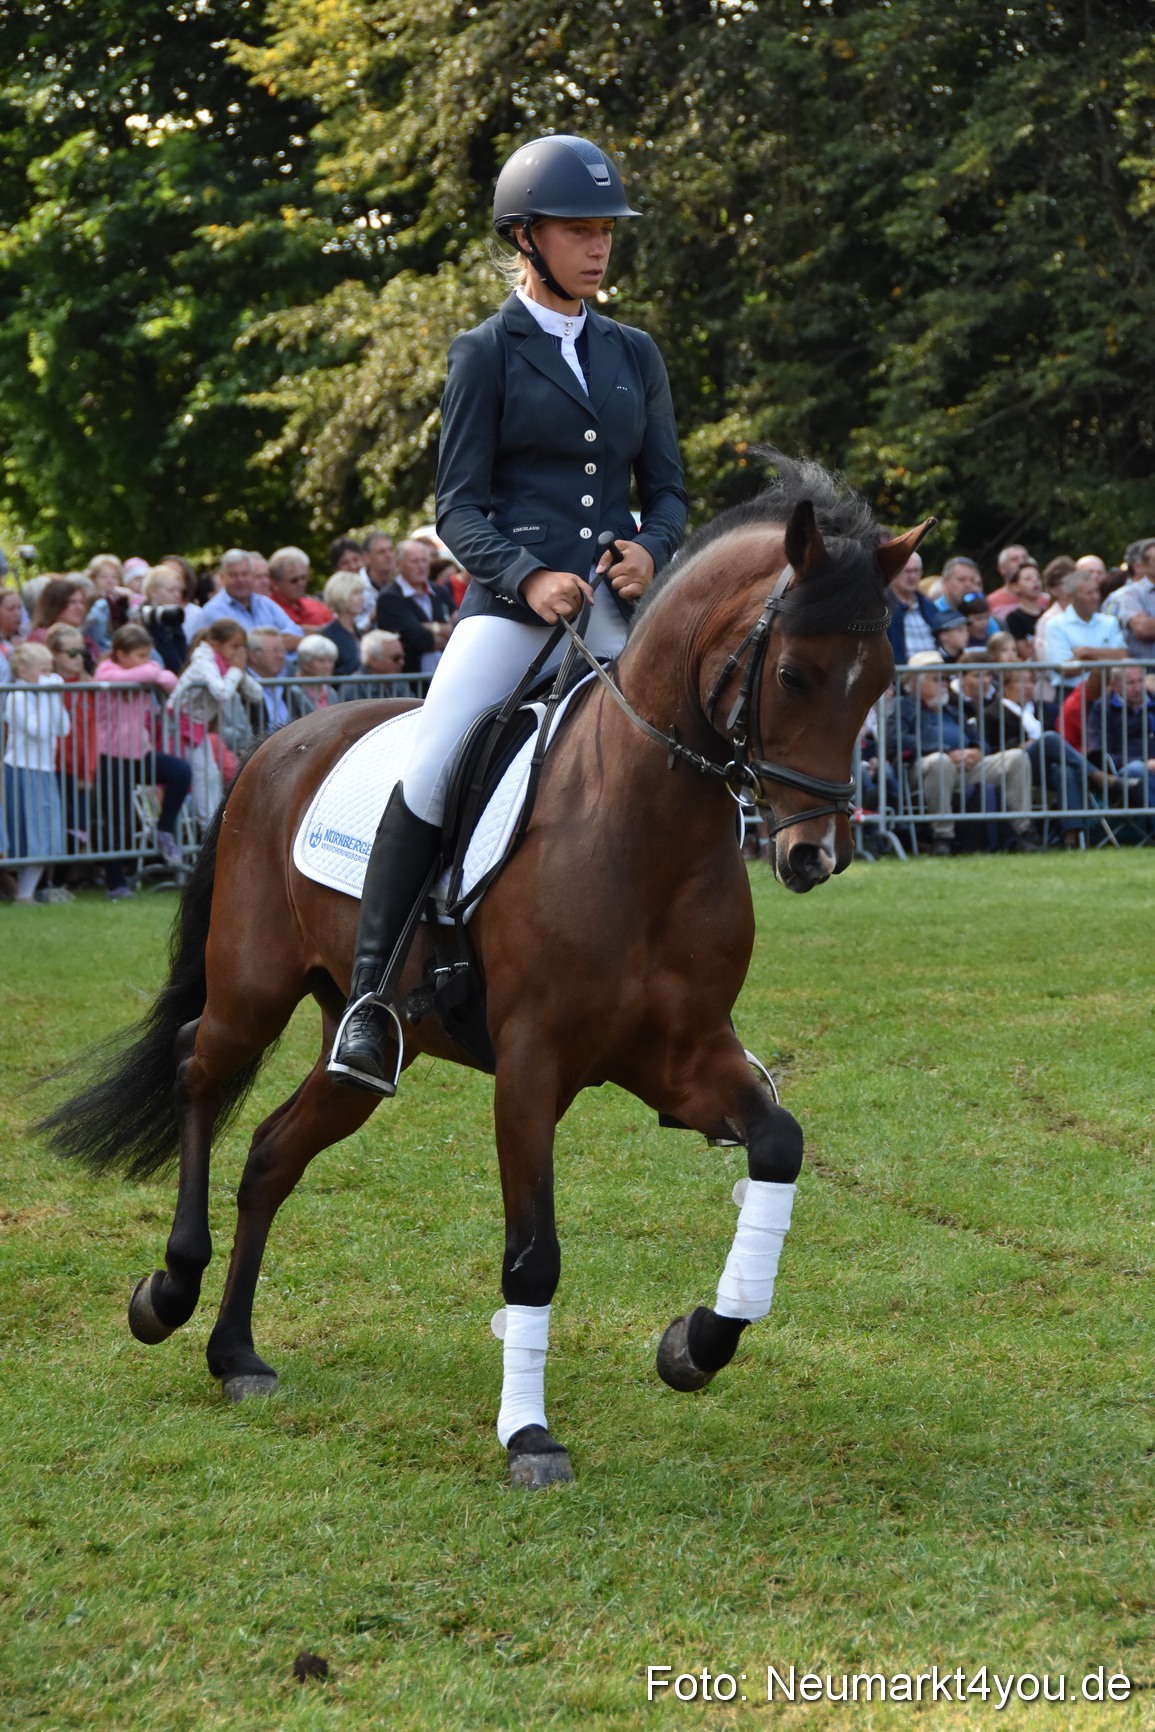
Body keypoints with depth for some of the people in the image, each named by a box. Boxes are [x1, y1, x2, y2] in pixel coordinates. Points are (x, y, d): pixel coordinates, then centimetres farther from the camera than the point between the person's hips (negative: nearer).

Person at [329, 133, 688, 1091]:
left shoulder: (633, 355, 16)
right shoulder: (487, 354, 4)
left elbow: (668, 489, 17)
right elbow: (458, 507, -1)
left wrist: (651, 550, -6)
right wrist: (528, 577, -18)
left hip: (620, 602, 4)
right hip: (513, 594, -4)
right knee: (431, 769, -23)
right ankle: (370, 994, -14)